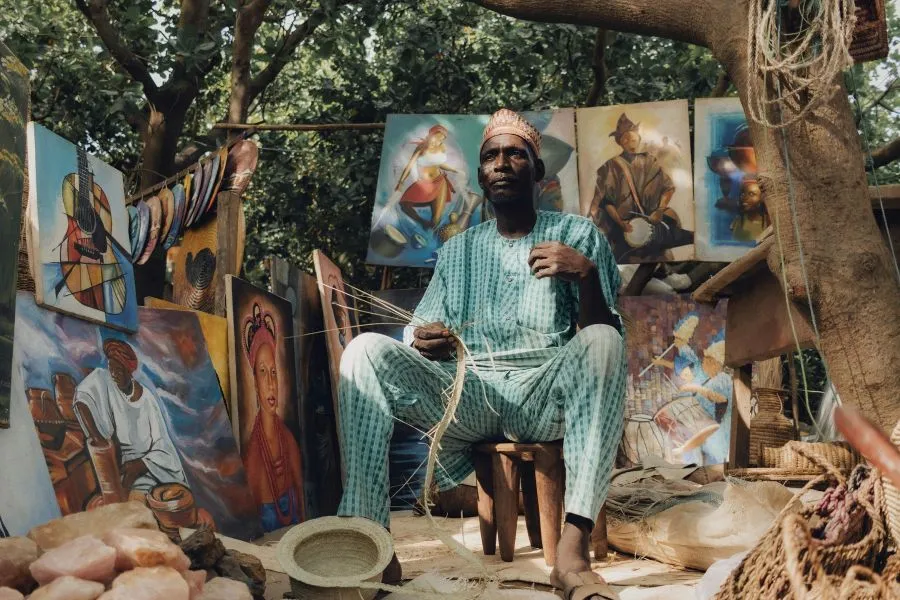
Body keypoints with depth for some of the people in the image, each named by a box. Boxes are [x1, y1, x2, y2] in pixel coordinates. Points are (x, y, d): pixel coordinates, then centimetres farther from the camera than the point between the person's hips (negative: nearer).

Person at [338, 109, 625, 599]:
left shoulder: (577, 235, 11)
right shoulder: (457, 250, 20)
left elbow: (603, 334, -1)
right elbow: (423, 334, 12)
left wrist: (586, 275, -21)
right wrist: (426, 341, -13)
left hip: (547, 398, -2)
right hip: (467, 398, 2)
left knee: (603, 342, -32)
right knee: (367, 349, -20)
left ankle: (574, 547, -41)